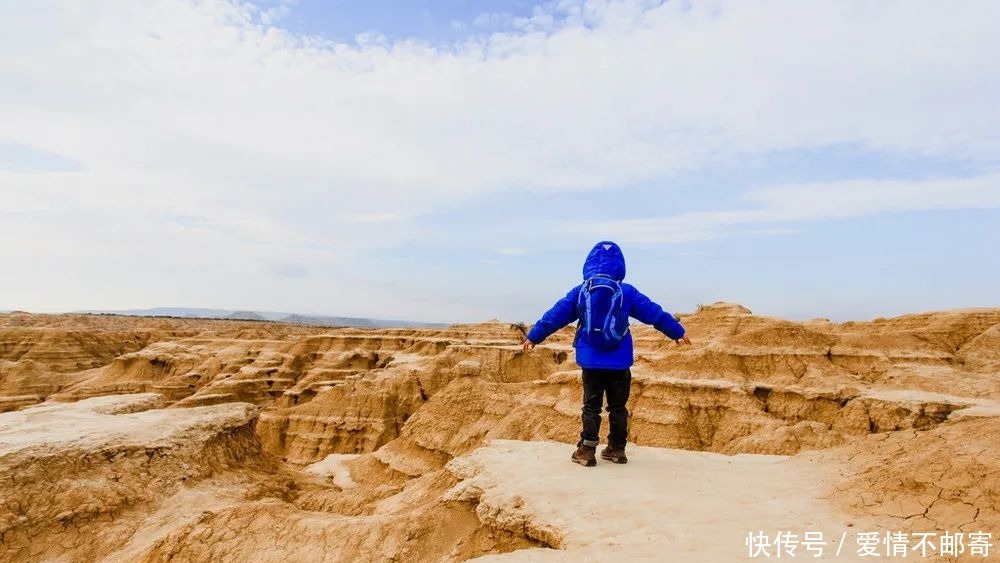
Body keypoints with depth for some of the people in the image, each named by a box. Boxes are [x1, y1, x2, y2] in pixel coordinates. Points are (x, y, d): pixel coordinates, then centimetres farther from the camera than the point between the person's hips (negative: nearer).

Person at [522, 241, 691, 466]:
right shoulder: (627, 293, -1)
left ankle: (587, 451, 8)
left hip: (591, 362, 0)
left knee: (591, 406, 8)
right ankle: (617, 449, 22)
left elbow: (554, 316, 4)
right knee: (618, 406, 13)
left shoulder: (580, 292, 0)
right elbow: (655, 313, 6)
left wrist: (533, 336, 14)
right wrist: (678, 332, 19)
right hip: (619, 363, 0)